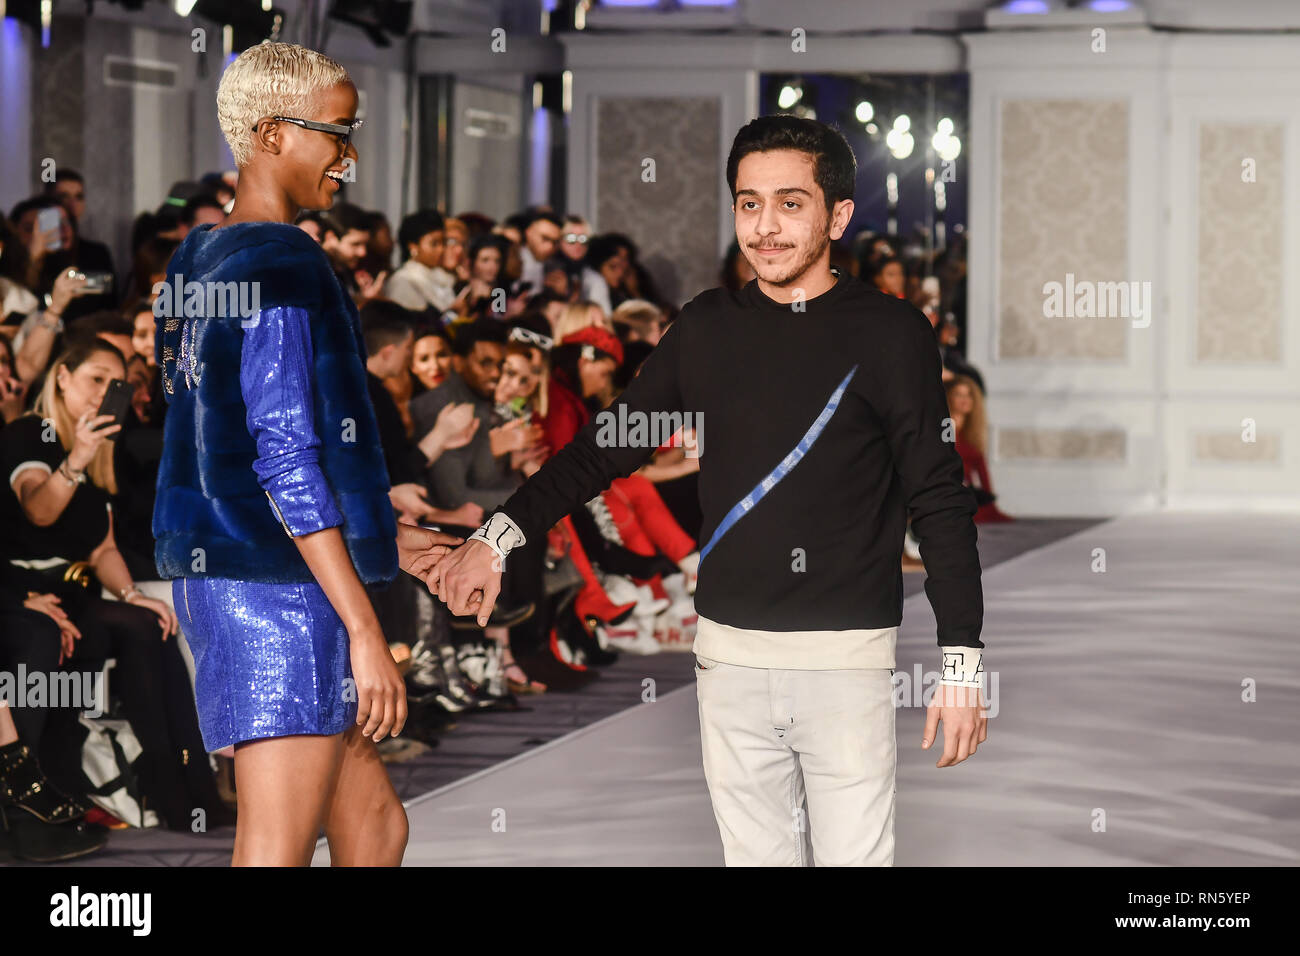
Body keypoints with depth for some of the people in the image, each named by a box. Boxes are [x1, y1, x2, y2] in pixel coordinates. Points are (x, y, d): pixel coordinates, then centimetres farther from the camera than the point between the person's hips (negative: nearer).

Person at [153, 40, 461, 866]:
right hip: (283, 583, -10)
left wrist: (378, 536, 25)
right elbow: (284, 461, -21)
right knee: (276, 856, -9)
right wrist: (366, 630, -21)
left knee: (374, 823, 17)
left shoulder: (195, 261, 15)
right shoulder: (282, 268, -15)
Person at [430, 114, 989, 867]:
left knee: (855, 854, -4)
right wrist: (501, 535, 3)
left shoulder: (889, 333, -3)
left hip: (847, 656, -4)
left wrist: (964, 662, -7)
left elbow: (940, 500, -3)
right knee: (754, 853, 8)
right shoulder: (708, 327, 9)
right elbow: (611, 443, 14)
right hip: (730, 654, 4)